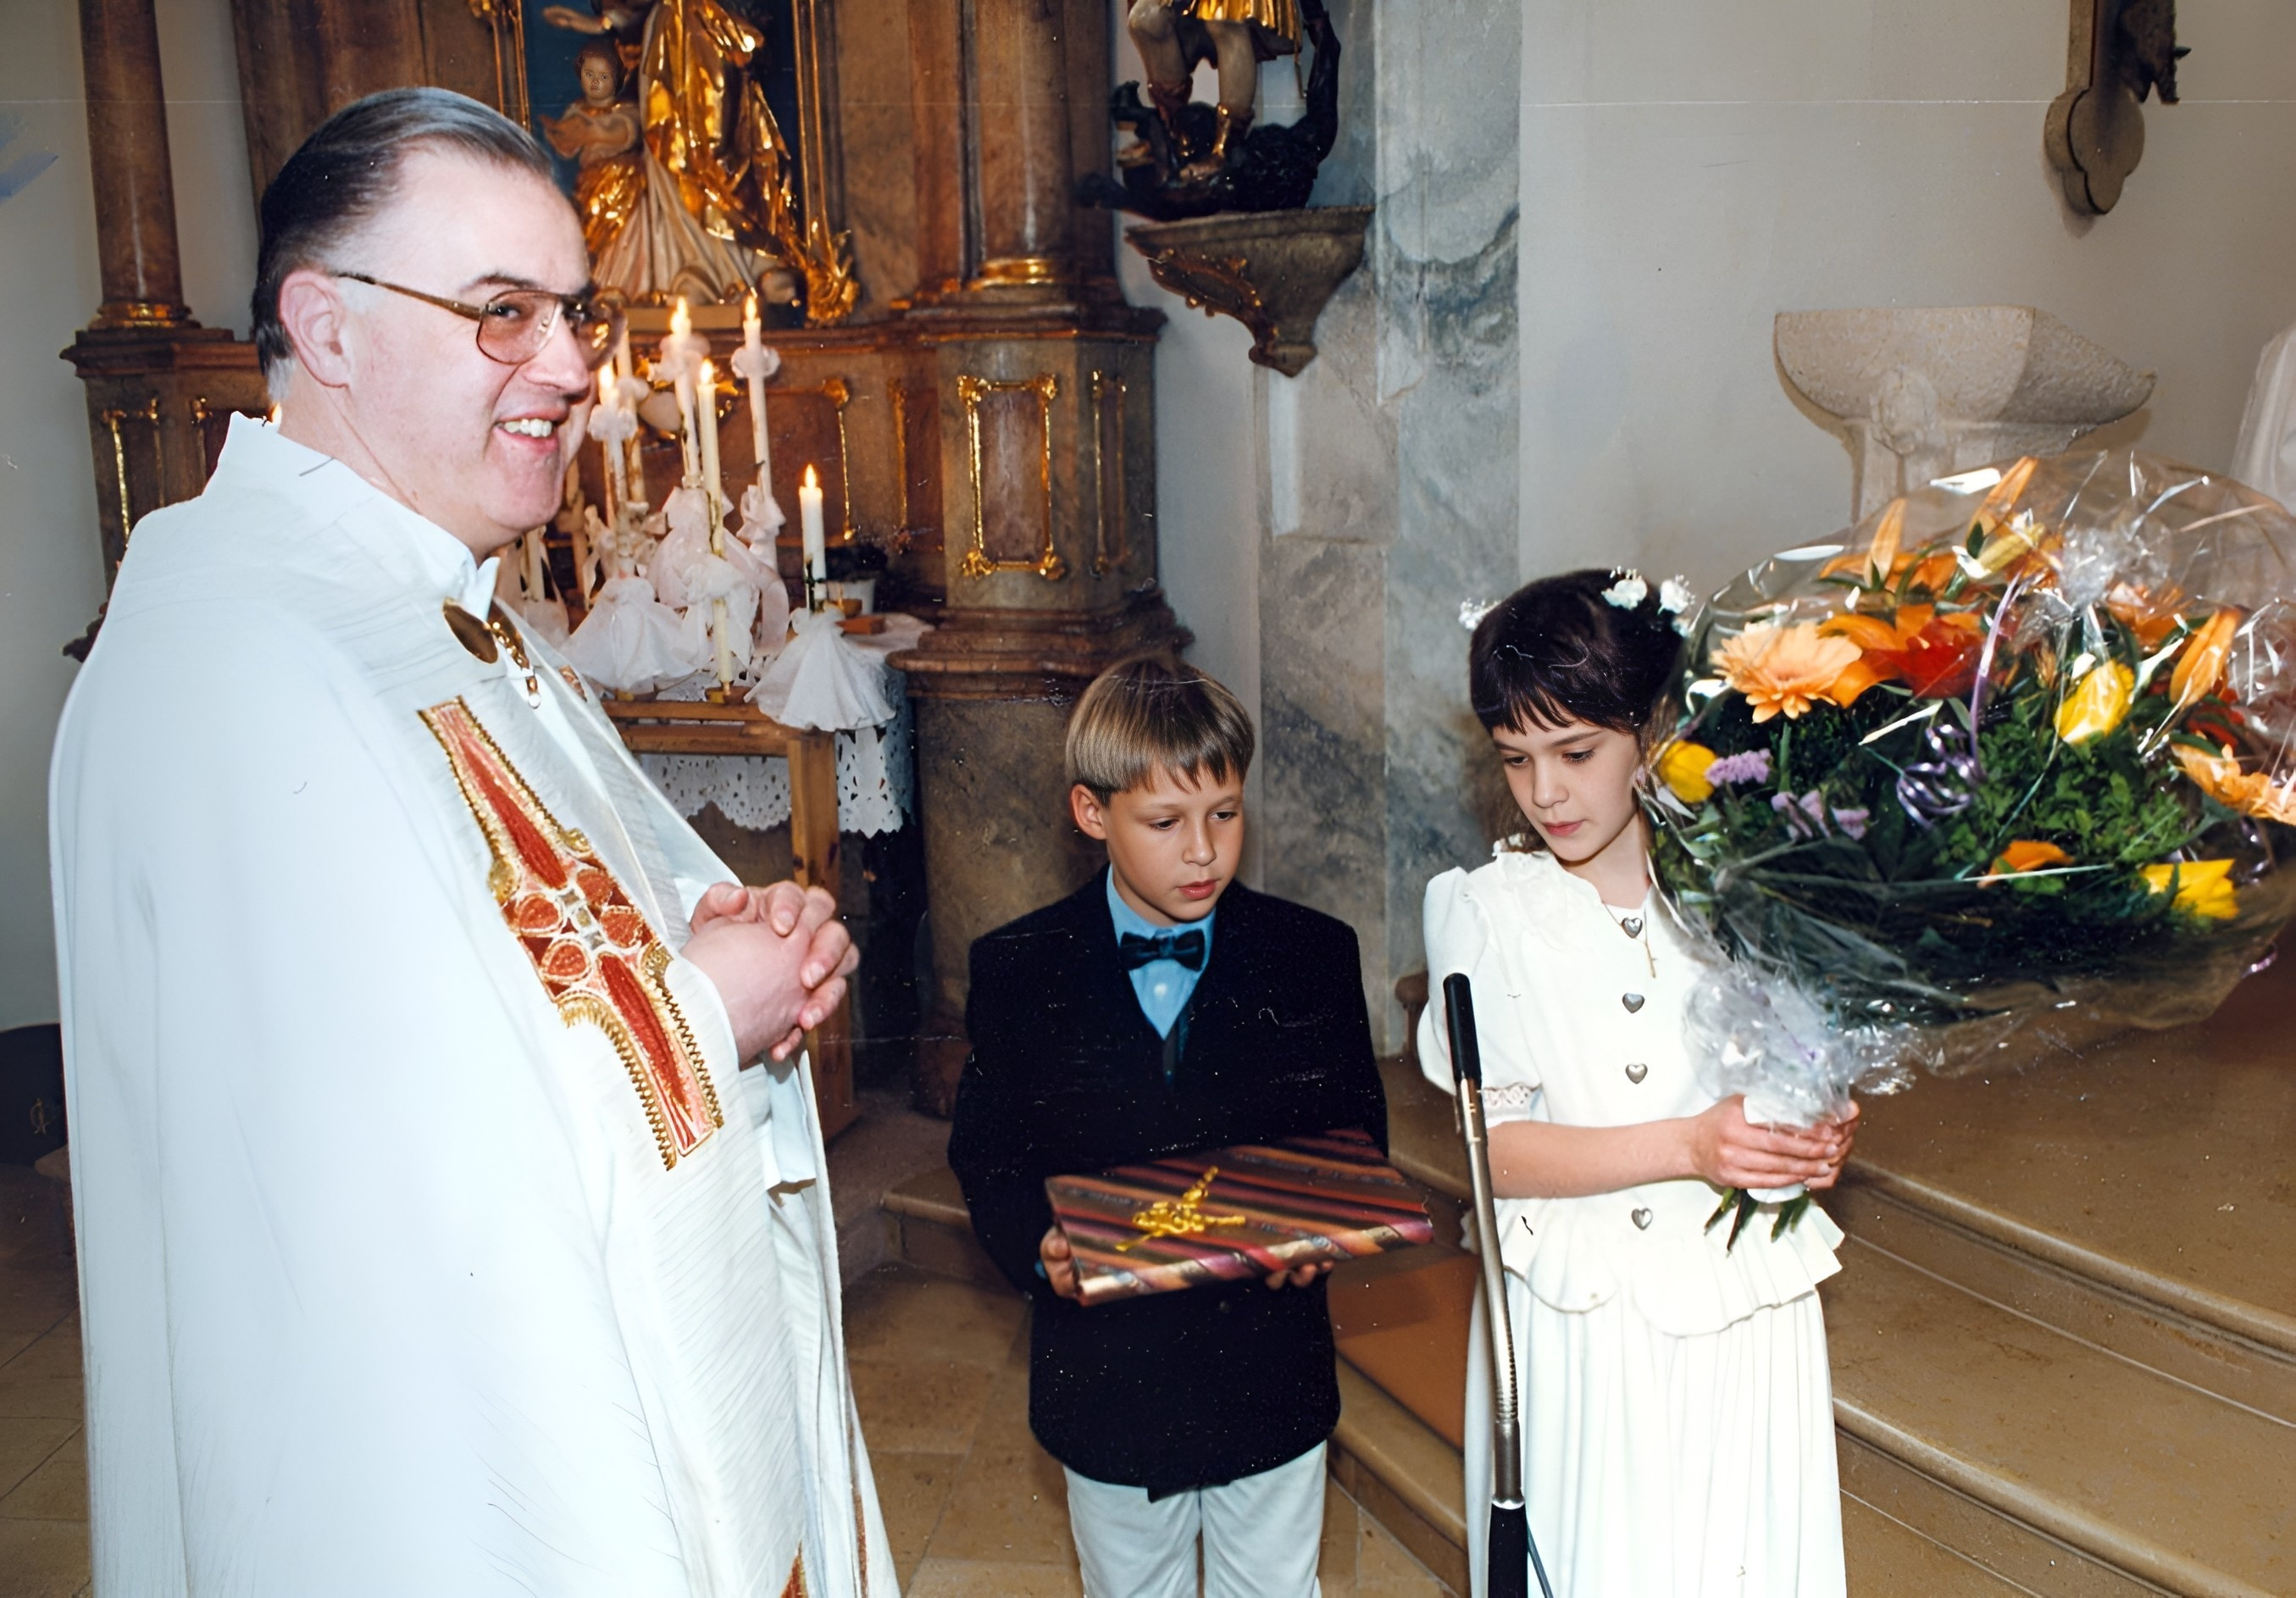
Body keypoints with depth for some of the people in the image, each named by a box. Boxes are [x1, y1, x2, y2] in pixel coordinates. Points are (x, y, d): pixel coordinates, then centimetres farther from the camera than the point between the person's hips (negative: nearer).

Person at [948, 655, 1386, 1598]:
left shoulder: (1313, 957, -7)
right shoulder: (1018, 970, -9)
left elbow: (1356, 1130, 0)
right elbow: (987, 1154, -3)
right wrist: (1040, 1251, -22)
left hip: (1271, 1376, 1)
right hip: (1107, 1379, 0)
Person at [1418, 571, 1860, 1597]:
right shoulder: (1483, 910, -6)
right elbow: (1495, 1148, -11)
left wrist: (1820, 1142, -15)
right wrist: (1689, 1145, -23)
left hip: (1740, 1310, 1)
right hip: (1574, 1316, -1)